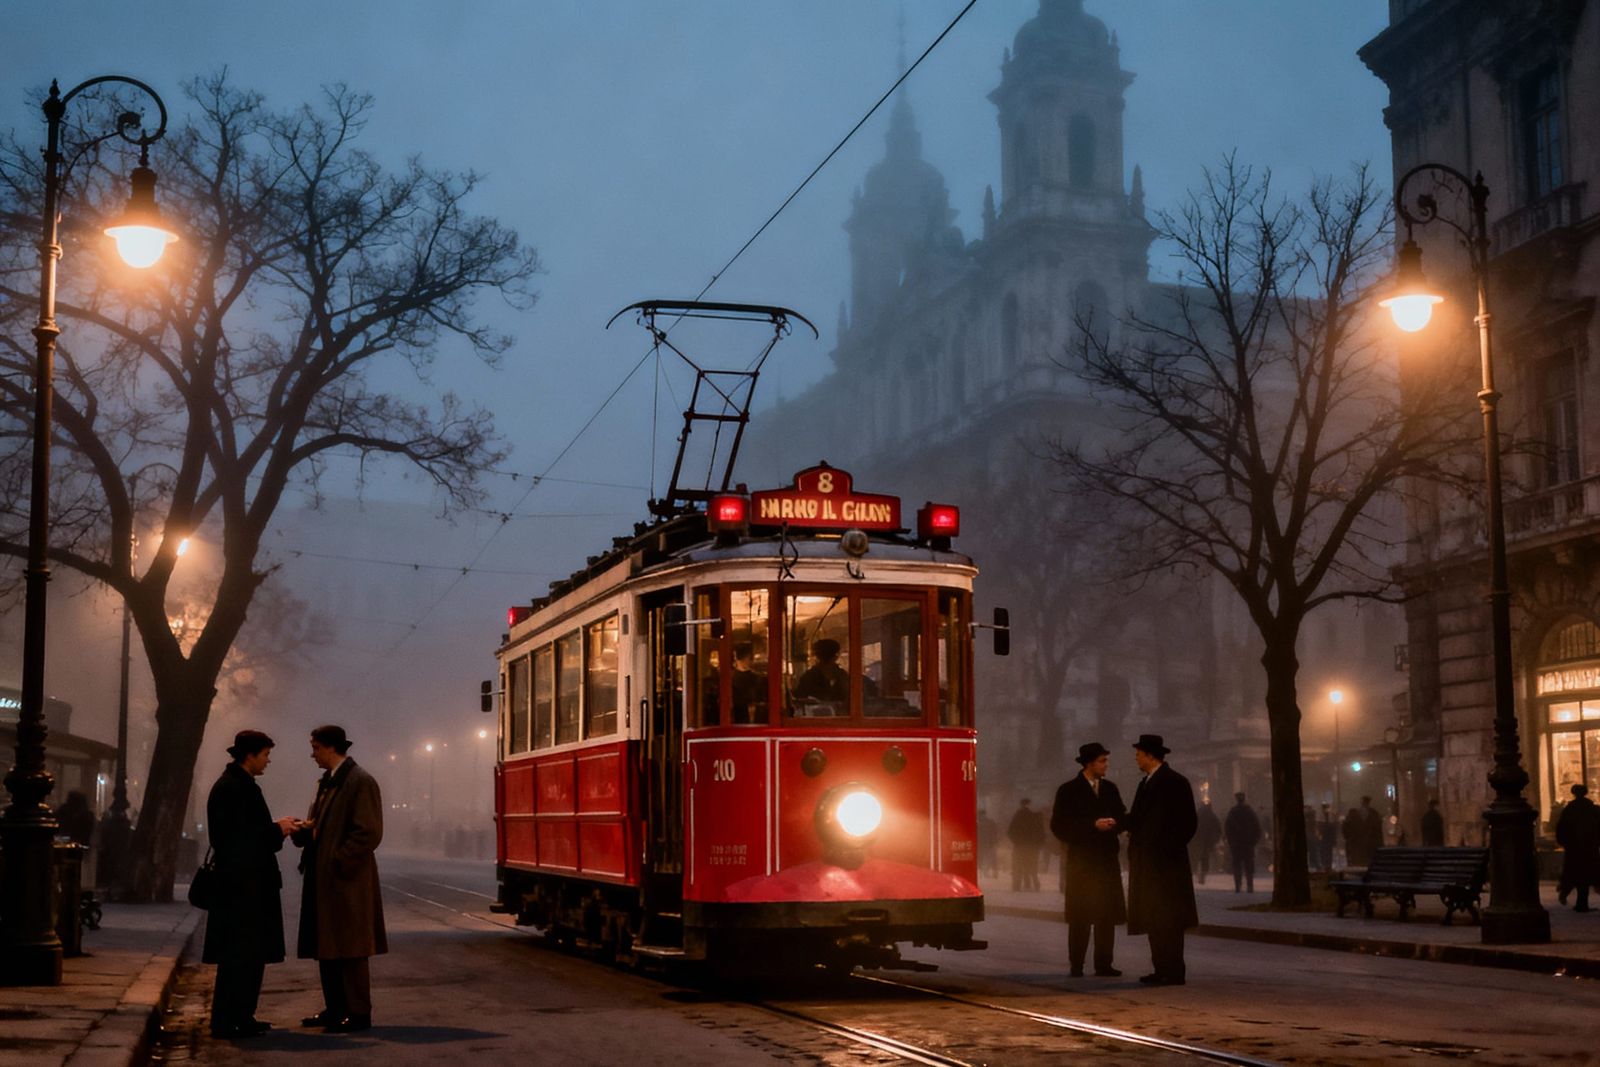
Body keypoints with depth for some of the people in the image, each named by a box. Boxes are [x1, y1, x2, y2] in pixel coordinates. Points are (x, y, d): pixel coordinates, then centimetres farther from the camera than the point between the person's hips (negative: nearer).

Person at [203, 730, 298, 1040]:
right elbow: (237, 837, -22)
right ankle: (226, 1022, 0)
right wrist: (277, 830, -12)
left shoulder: (239, 784, 15)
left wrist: (277, 828, 10)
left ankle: (240, 1017, 20)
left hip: (247, 883, 11)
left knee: (251, 953, 14)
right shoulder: (233, 788, -16)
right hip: (242, 884, -11)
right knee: (241, 954, -6)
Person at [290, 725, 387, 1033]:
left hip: (346, 880, -9)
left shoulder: (361, 782, -12)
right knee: (326, 947, 13)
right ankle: (335, 1009, 21)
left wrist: (338, 863, -17)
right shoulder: (326, 782, 16)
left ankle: (359, 1013, 2)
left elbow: (369, 832, -17)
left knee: (349, 949, -4)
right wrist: (303, 829, 0)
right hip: (322, 880, 9)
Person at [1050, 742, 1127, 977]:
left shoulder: (1109, 788, 12)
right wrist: (1093, 825, -15)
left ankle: (1103, 964, 6)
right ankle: (1076, 965, 3)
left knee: (1107, 914, 1)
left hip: (1107, 859, 4)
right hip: (1081, 860, -4)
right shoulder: (1069, 790, -2)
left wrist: (1114, 823, -10)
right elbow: (1059, 826, -8)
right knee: (1080, 915, -2)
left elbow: (1120, 817, 14)